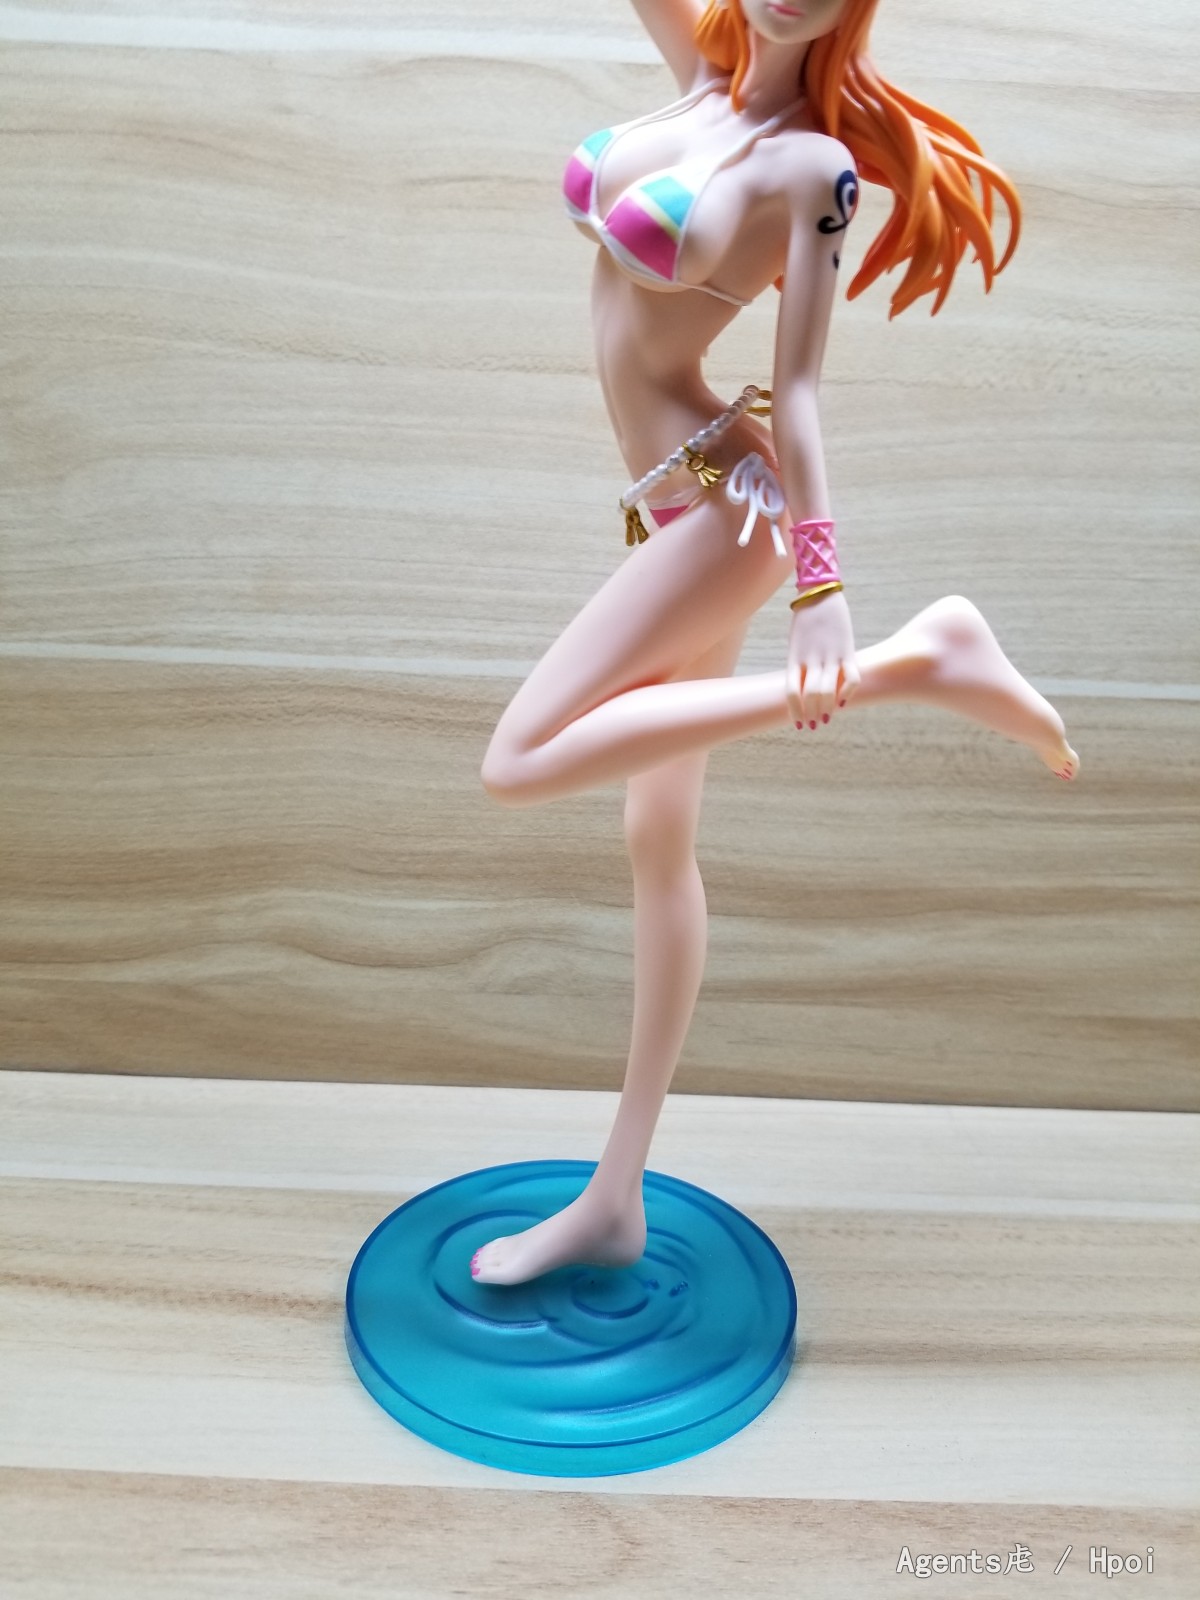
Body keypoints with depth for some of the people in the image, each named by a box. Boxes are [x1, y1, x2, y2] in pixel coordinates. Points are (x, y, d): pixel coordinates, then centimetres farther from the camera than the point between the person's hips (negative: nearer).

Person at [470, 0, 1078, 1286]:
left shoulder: (816, 164, -7)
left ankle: (913, 660, -17)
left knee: (519, 765, -20)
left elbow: (797, 385, -12)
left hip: (724, 499, -8)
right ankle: (616, 1201, 18)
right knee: (658, 837, 7)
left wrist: (820, 583, -16)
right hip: (674, 509, 8)